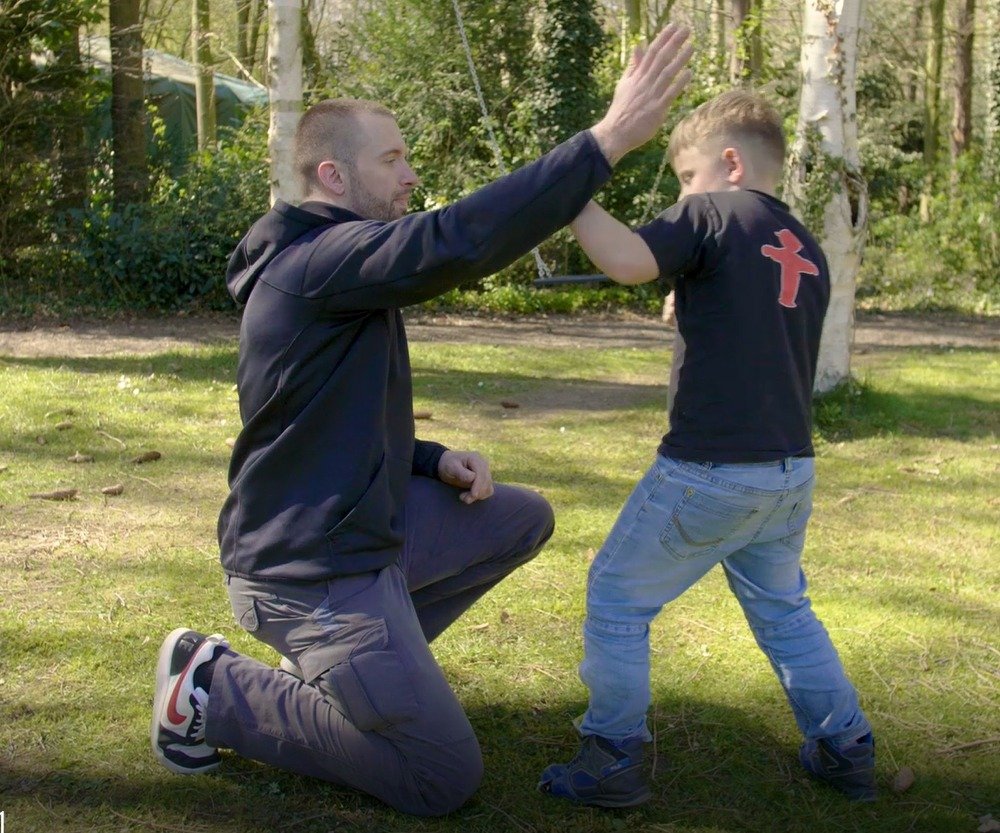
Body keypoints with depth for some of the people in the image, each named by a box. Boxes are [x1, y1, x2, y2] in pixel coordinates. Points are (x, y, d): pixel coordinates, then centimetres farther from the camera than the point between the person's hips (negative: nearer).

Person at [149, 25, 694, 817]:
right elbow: (457, 239, -37)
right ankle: (214, 692, 3)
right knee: (445, 779, -4)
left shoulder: (339, 268, 12)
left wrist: (436, 461, 3)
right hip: (313, 570, -10)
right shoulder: (319, 261, -21)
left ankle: (345, 662, 16)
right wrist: (606, 141, -37)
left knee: (523, 519, 20)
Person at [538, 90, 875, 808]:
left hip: (710, 470, -7)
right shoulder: (809, 251, 15)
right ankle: (847, 749, 30)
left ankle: (614, 760, 8)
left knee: (617, 595, 6)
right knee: (783, 608, 25)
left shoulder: (714, 214, -7)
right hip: (791, 471, 8)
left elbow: (629, 261, -24)